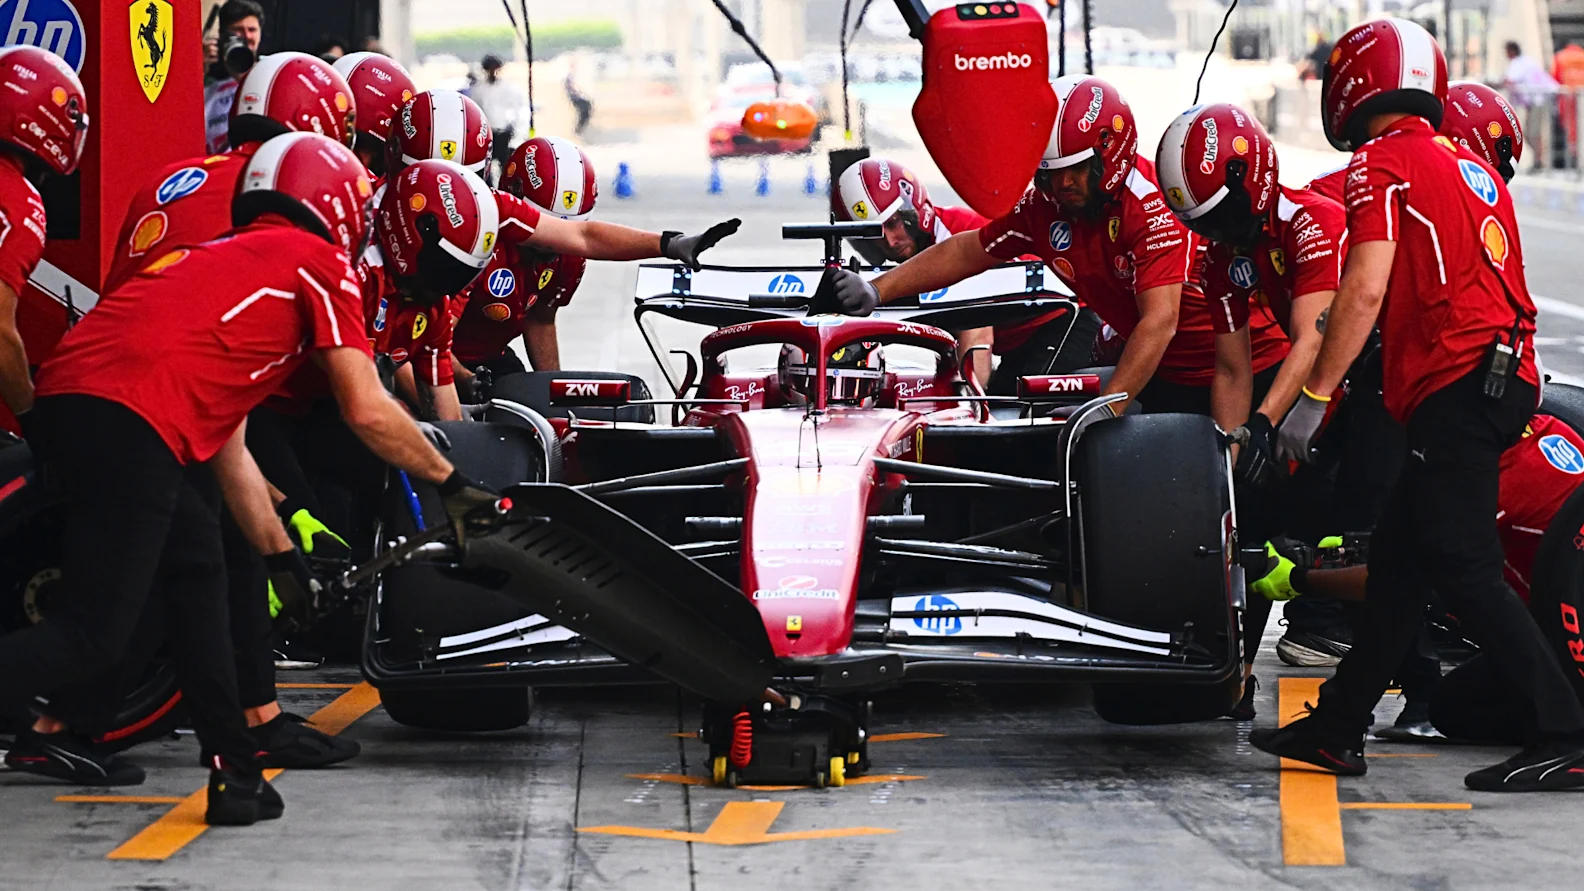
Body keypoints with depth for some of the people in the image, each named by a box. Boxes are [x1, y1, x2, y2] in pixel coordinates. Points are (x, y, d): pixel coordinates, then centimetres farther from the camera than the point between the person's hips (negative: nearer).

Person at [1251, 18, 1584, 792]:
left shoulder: (1380, 162, -4)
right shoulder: (1472, 167, 21)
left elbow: (1365, 290, -12)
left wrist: (1314, 397, -9)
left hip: (1456, 382, -9)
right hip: (1506, 373, 9)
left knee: (1464, 570, -9)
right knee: (1398, 559, 14)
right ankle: (1336, 728, 20)